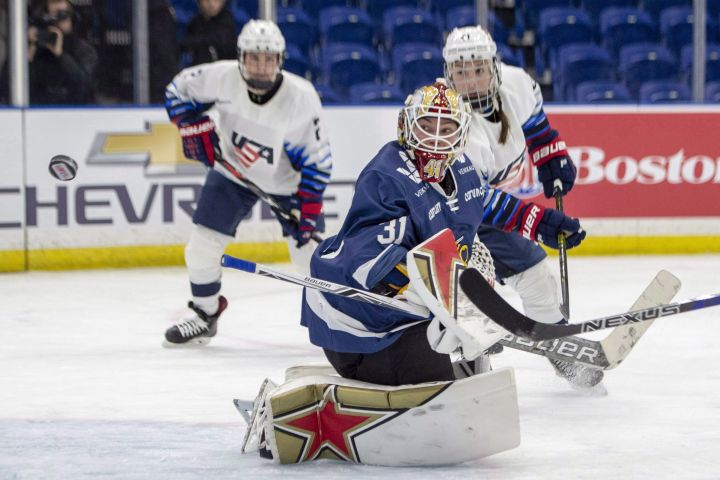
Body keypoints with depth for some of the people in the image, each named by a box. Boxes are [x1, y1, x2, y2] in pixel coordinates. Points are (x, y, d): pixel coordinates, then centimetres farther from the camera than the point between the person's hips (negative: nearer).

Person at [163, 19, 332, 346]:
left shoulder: (301, 98, -29)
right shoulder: (222, 78, -25)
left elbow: (315, 161, -21)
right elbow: (178, 90, -5)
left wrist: (309, 213, -24)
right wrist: (194, 126, -19)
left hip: (286, 181, -2)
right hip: (232, 172, 2)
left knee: (310, 250, -6)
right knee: (202, 243, -2)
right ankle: (205, 314, 21)